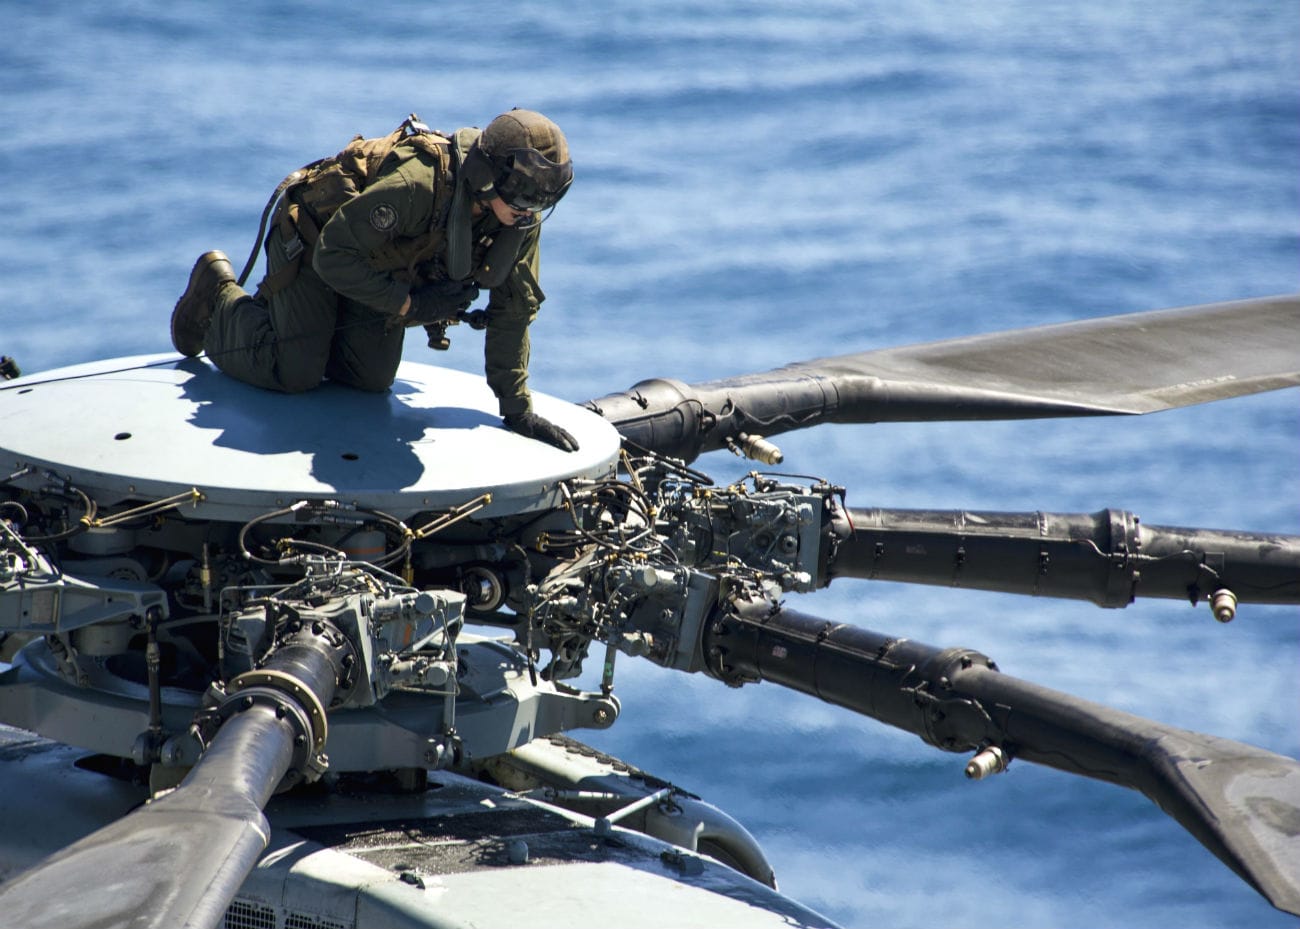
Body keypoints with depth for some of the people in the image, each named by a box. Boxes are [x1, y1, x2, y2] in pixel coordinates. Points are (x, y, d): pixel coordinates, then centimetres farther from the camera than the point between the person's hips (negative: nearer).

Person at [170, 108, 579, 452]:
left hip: (378, 262, 7)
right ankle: (219, 291, 17)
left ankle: (279, 309, 29)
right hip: (312, 244, -7)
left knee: (372, 378, 5)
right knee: (293, 374, -10)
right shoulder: (417, 185, -43)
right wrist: (410, 303, -33)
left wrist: (518, 409, -11)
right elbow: (333, 256, -36)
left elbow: (514, 308, -10)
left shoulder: (521, 218, -21)